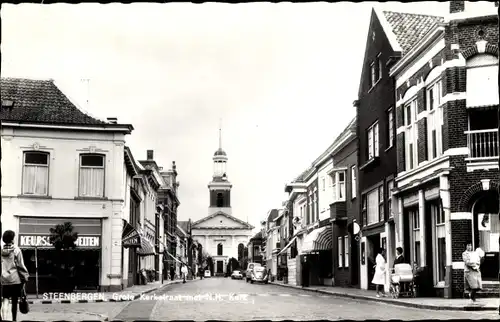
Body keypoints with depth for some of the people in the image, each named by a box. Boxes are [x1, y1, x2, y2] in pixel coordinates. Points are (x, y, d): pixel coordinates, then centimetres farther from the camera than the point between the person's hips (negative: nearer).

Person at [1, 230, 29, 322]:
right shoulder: (16, 250, -6)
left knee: (5, 300, 2)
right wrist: (25, 277, 1)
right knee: (14, 301, 9)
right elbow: (20, 265, -6)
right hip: (15, 279, -2)